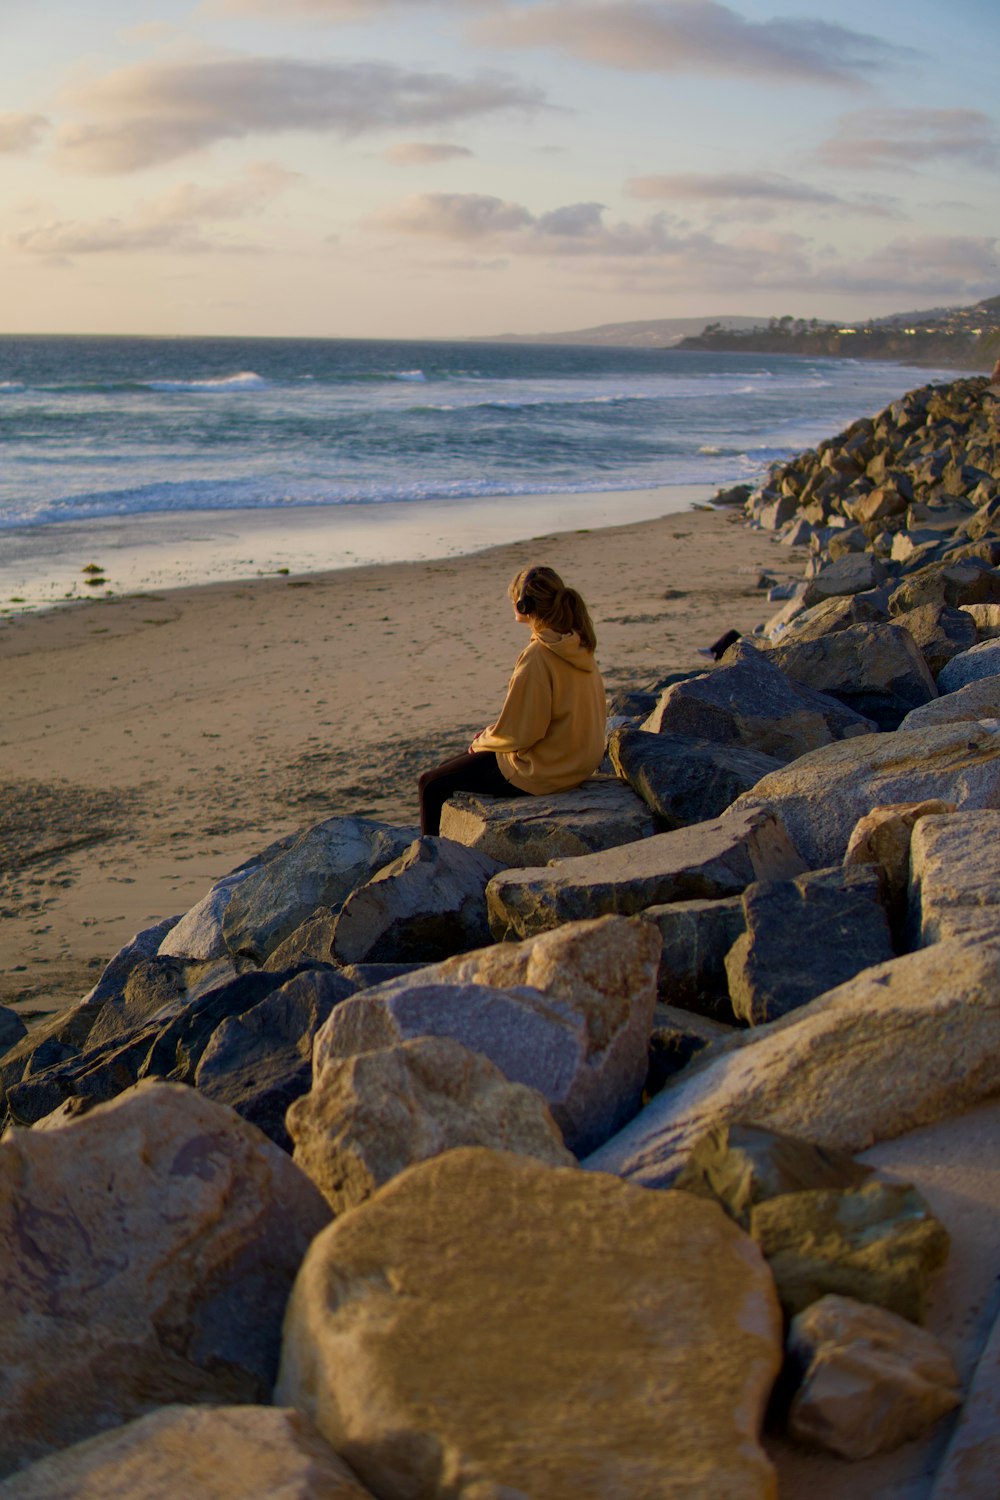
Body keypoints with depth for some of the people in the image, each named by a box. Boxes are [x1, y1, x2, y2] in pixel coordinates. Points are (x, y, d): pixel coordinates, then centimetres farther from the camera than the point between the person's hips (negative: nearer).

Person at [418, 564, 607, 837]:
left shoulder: (537, 657, -25)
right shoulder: (579, 646, 2)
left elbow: (517, 733, -22)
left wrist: (481, 742, -1)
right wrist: (492, 732, 9)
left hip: (541, 773, -9)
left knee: (432, 784, 3)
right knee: (453, 768, 25)